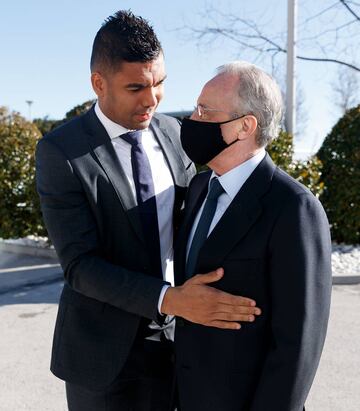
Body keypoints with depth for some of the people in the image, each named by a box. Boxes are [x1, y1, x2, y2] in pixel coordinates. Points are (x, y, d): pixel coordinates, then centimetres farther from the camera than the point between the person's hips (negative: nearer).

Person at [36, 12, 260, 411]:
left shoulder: (171, 132, -1)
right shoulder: (61, 152, -16)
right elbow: (80, 265, -20)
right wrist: (171, 299, -31)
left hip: (171, 336, 4)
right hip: (104, 348, -4)